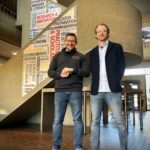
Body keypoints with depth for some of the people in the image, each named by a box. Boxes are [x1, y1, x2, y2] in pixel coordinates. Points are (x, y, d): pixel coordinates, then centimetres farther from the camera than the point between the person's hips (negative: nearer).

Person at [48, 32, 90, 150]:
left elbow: (87, 72, 3)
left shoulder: (81, 56, 13)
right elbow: (50, 72, 10)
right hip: (60, 91, 1)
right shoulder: (58, 56, 16)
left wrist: (73, 70, -11)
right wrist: (60, 74, -10)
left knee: (77, 119, 0)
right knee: (58, 120, 2)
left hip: (75, 91, -1)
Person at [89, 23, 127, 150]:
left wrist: (115, 82, -4)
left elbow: (121, 66, 4)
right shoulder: (92, 52, 18)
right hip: (96, 91, 3)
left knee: (120, 121, -1)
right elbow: (92, 71, 15)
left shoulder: (116, 47, 11)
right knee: (95, 121, 4)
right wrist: (95, 84, 1)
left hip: (112, 90, -2)